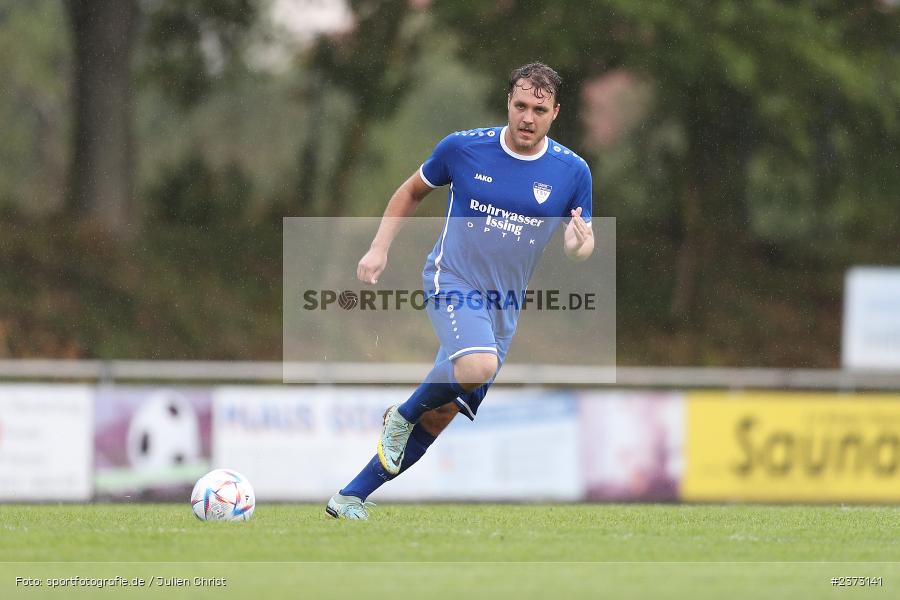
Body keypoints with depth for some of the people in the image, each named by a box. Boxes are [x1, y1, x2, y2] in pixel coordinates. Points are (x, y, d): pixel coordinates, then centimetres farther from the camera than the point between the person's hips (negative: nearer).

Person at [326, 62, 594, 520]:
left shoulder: (572, 171, -3)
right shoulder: (463, 148, -6)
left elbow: (578, 244, 5)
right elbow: (412, 191, 11)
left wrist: (581, 243, -20)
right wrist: (379, 249, 2)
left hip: (503, 306, 4)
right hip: (451, 280, -4)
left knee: (441, 417, 5)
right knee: (479, 365, -33)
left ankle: (351, 498, 17)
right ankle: (402, 415, -5)